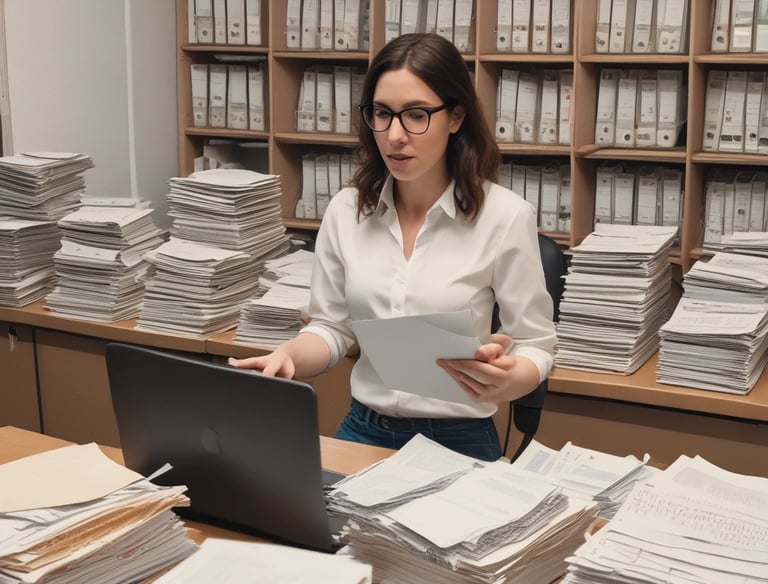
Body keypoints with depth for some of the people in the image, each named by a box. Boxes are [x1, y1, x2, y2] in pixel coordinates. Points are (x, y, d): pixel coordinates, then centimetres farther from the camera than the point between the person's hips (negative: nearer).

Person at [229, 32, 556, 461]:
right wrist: (288, 356, -12)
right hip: (364, 432, 2)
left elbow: (536, 345, -4)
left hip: (459, 441, -2)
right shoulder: (346, 210, 2)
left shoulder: (504, 216, -9)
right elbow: (332, 328, 9)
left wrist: (504, 381, -26)